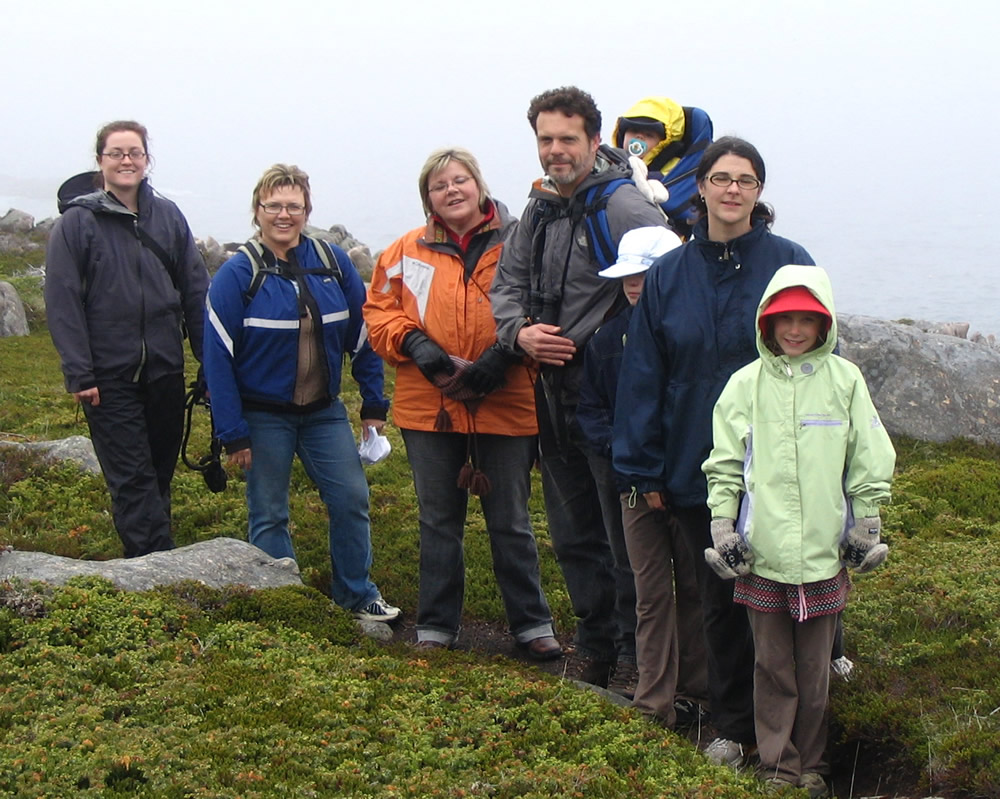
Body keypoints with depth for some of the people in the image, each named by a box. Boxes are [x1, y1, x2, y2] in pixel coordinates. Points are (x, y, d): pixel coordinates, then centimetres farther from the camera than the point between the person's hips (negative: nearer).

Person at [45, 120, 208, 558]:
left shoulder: (168, 216, 6)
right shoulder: (76, 222, -5)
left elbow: (196, 290, 8)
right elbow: (62, 303, -8)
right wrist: (79, 374, -13)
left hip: (165, 370, 4)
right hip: (109, 374, -4)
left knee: (160, 471, 11)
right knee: (133, 480, -3)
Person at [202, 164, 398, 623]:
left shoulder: (334, 263, -2)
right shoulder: (238, 274, -12)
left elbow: (362, 336, 5)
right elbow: (218, 358, -11)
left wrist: (373, 404, 3)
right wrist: (233, 434, -13)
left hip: (324, 411, 3)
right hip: (264, 416, -3)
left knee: (351, 499, 2)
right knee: (268, 515, 5)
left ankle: (357, 596, 19)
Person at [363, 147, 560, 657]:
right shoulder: (407, 251, 6)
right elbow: (379, 311, 8)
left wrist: (501, 357, -17)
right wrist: (416, 344, -10)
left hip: (504, 406, -2)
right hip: (428, 407, 2)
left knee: (511, 522, 8)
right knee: (438, 522, 13)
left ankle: (532, 622, 19)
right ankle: (436, 625, 23)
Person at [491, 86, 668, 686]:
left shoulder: (622, 205, -13)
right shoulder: (539, 211, 12)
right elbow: (507, 284, 18)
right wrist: (520, 331, -1)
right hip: (557, 390, 8)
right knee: (573, 530, 16)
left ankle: (636, 654, 8)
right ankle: (595, 645, 30)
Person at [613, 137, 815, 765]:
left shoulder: (789, 264, -4)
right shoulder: (670, 274, 4)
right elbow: (643, 376, 5)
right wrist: (646, 470, 2)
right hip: (697, 470, 2)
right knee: (720, 597, 11)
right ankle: (732, 725, 24)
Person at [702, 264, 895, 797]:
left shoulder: (845, 380, 2)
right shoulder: (746, 384, 3)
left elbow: (870, 464, 7)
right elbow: (725, 465, 6)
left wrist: (866, 528, 7)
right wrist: (722, 527, 1)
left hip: (824, 553, 0)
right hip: (761, 554, 0)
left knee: (815, 668, 9)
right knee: (772, 667, 7)